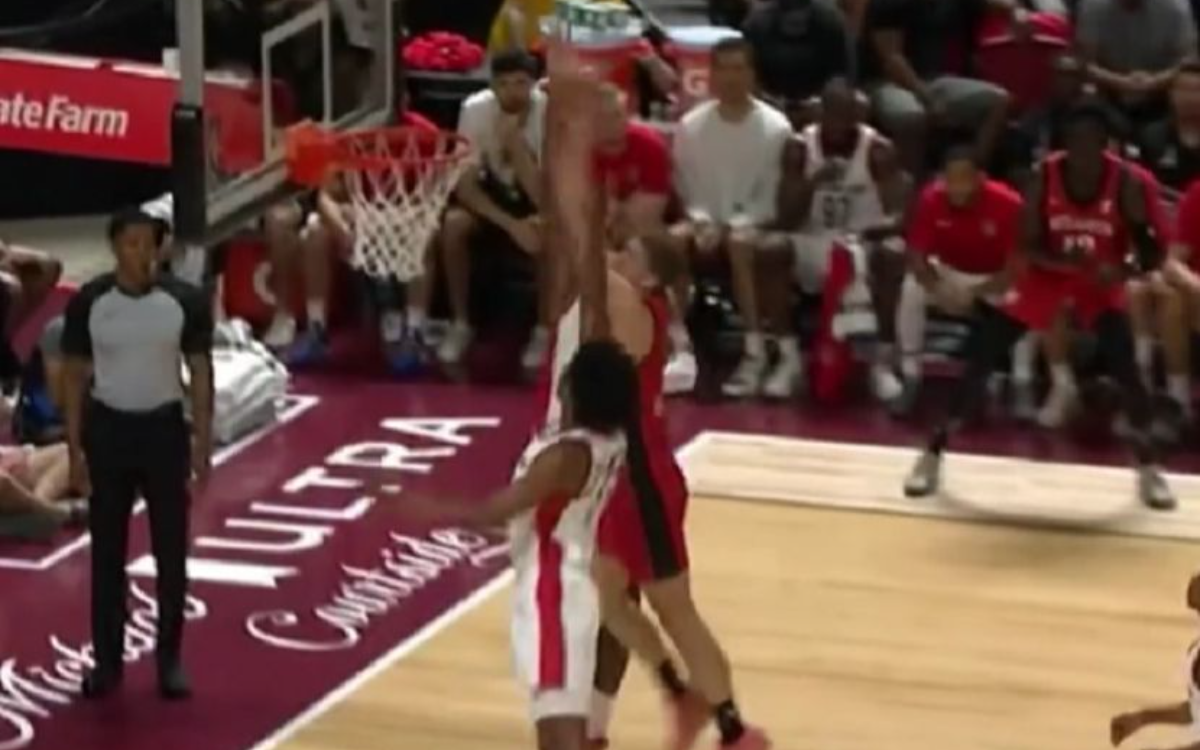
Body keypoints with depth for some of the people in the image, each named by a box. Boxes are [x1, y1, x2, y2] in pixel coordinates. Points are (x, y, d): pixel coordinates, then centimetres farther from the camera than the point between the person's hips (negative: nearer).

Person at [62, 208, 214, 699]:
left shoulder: (185, 301, -6)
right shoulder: (88, 303, -5)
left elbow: (200, 372, 1)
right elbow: (75, 376, 1)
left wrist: (203, 442, -4)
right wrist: (74, 446, -2)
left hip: (164, 427, 0)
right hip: (108, 427, 0)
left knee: (171, 552, 5)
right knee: (107, 553, 6)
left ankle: (169, 660, 16)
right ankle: (107, 660, 17)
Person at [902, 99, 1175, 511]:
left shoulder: (1125, 182, -19)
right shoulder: (1046, 175, -17)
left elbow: (1149, 248, -15)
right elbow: (1029, 246, -12)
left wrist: (1124, 268, -36)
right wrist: (1064, 264, -32)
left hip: (1099, 282, -1)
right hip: (1048, 274, 1)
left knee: (1124, 366, -18)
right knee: (981, 356, -7)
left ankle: (1148, 466, 1)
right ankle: (933, 453, 5)